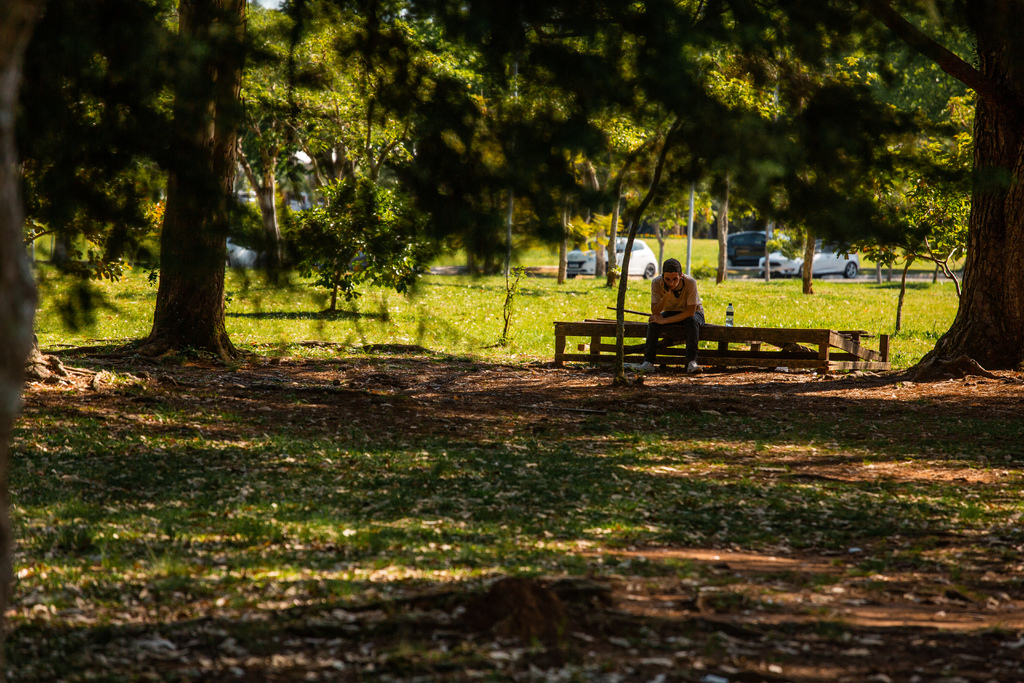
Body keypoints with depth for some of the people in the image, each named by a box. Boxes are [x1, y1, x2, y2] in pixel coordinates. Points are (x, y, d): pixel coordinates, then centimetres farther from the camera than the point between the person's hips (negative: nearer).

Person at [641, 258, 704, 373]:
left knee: (692, 321, -36)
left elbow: (690, 312, -29)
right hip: (671, 312, 2)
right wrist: (666, 295, -40)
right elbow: (654, 311, -23)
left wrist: (664, 320, -31)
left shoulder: (690, 283, -31)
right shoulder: (656, 283, -23)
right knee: (653, 322, -27)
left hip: (693, 313, -2)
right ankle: (648, 361, -25)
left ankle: (691, 361, -36)